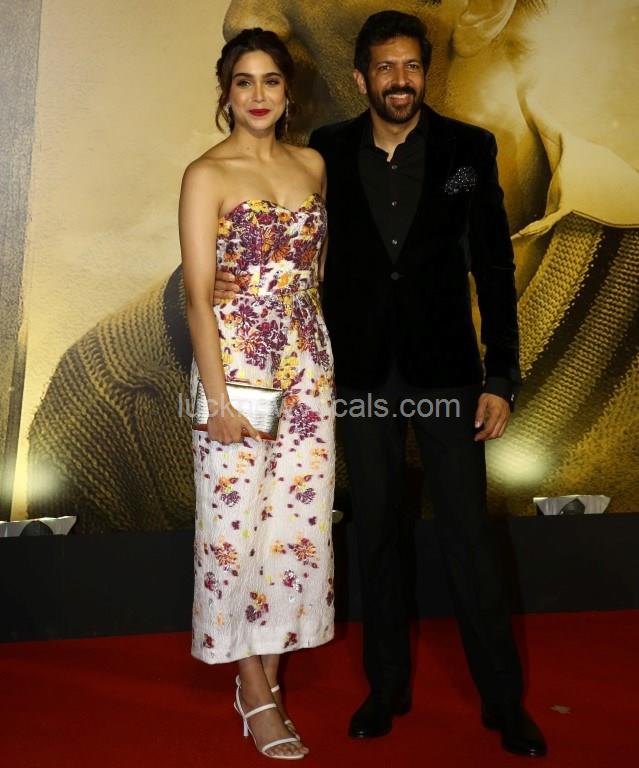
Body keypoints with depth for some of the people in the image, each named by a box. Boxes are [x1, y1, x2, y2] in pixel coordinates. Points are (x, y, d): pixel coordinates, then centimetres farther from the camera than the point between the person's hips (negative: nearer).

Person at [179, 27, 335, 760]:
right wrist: (219, 398, -15)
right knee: (236, 522, 2)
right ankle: (257, 695, 17)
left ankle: (266, 673, 24)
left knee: (300, 516, 7)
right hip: (235, 361, -5)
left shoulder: (313, 164, 10)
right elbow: (197, 295, -9)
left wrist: (321, 355, 10)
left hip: (308, 362, 5)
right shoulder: (206, 175, -4)